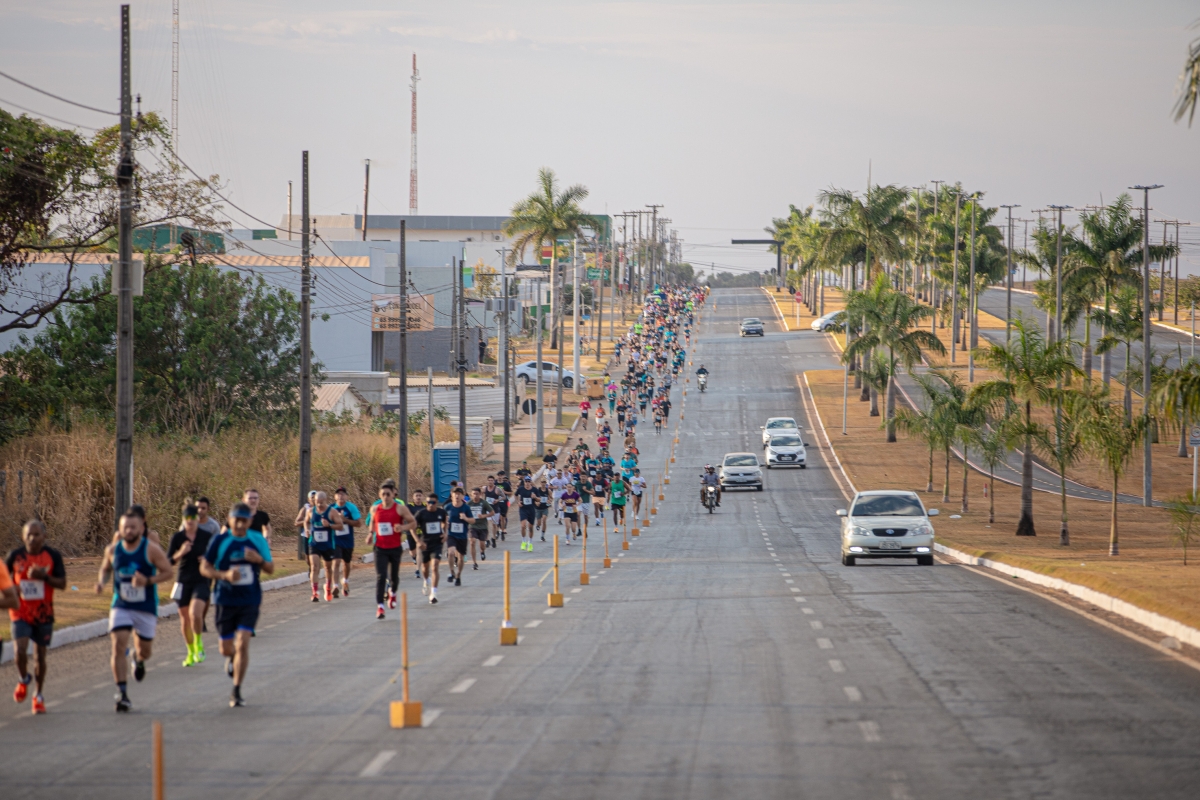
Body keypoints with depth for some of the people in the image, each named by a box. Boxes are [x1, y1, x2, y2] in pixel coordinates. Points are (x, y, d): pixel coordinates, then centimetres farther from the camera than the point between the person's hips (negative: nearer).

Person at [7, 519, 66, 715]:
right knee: (20, 651, -17)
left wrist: (44, 576, -23)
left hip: (43, 614, 0)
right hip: (20, 613, 0)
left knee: (41, 655, 8)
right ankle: (23, 680, 14)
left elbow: (62, 583, -5)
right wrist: (10, 589, -8)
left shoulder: (53, 556, -5)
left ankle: (38, 695, 26)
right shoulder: (15, 556, -4)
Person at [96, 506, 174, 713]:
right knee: (118, 646, -16)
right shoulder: (112, 549, -2)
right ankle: (122, 694, -13)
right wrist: (102, 581, -6)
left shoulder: (151, 549, -11)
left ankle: (139, 660, 51)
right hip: (121, 607, 1)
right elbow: (106, 568, 16)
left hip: (146, 609, -1)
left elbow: (169, 572, -9)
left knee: (144, 649, 10)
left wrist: (148, 581, -24)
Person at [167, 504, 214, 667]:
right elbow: (169, 562, -1)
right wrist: (180, 553, -18)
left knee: (195, 613, -23)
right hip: (183, 582, 2)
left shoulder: (207, 537, -1)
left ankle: (199, 643, 2)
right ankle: (191, 653, 26)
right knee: (185, 619, 8)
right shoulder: (177, 537, 0)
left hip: (202, 581, -2)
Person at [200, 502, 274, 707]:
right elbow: (204, 568, -3)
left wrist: (259, 560, -16)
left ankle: (236, 691, -5)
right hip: (225, 600, 0)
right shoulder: (219, 540, -6)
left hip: (250, 600, 0)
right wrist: (225, 575, -21)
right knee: (226, 648, 7)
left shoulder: (259, 540, 0)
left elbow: (271, 569, 7)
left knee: (243, 644, -14)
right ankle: (232, 658, 47)